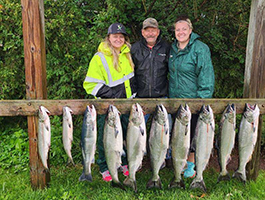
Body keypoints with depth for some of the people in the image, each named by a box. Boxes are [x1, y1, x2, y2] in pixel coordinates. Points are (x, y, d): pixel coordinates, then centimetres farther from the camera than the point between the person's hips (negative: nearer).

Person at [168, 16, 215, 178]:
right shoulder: (173, 48, 8)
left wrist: (203, 101, -18)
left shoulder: (200, 49, -13)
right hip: (175, 99, 6)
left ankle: (191, 164, 23)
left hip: (193, 99, -6)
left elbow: (206, 77, -14)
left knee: (192, 132, 5)